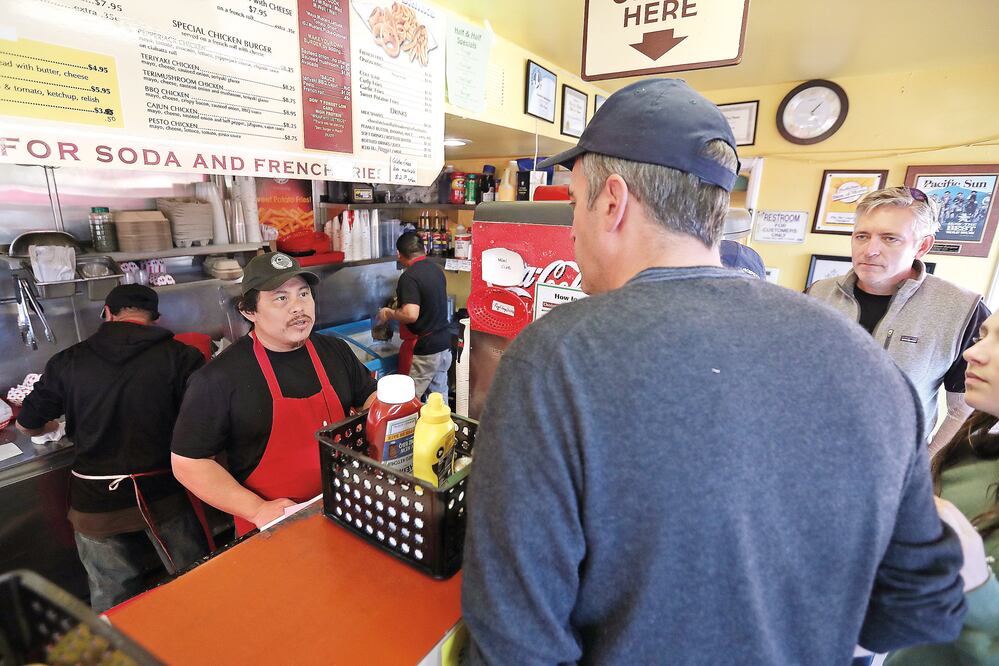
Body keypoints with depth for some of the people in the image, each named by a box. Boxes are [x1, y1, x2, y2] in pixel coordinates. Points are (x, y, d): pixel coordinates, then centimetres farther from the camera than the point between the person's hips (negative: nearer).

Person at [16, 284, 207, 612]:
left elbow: (27, 425, 10)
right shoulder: (181, 356, -12)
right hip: (165, 496, -2)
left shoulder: (68, 361, -2)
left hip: (95, 502, 3)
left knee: (112, 601, 20)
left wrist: (51, 426, 33)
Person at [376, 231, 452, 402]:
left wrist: (389, 313, -10)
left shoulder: (409, 276, -18)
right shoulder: (437, 269, 6)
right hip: (444, 344, 8)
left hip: (423, 349, -8)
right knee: (439, 396, 17)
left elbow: (411, 315, -29)